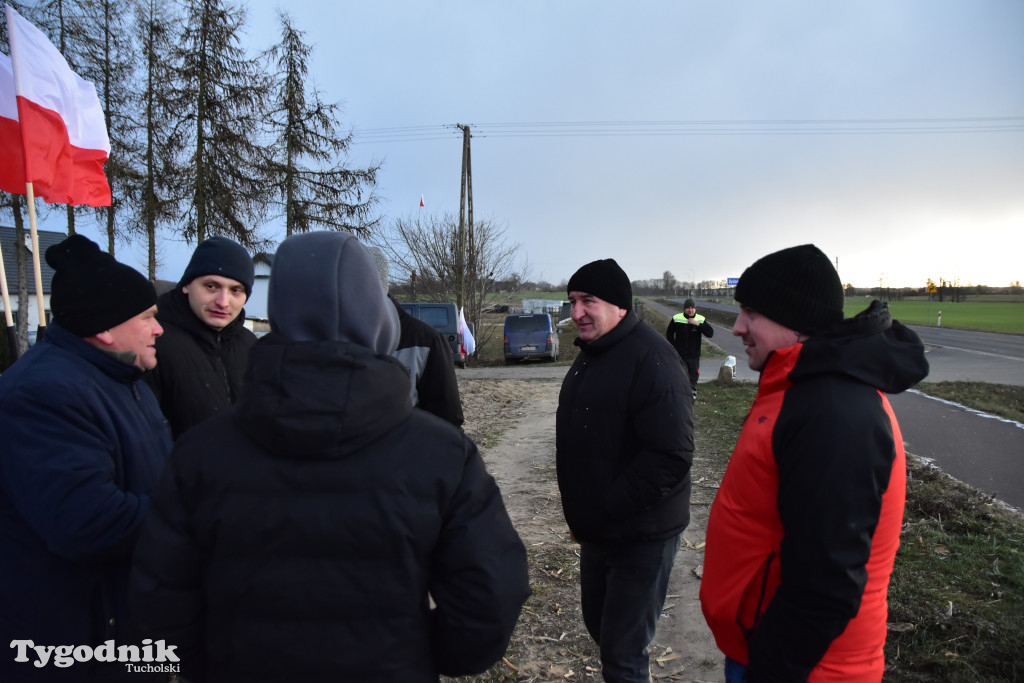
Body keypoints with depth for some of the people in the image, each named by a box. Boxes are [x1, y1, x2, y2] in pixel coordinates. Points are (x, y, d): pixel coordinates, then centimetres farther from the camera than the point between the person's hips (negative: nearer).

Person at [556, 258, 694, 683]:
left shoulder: (651, 358, -22)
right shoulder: (592, 354, 8)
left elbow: (671, 456, -28)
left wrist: (602, 509, -23)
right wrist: (582, 512, 10)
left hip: (641, 536, -9)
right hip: (598, 531, 9)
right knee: (598, 623, 24)